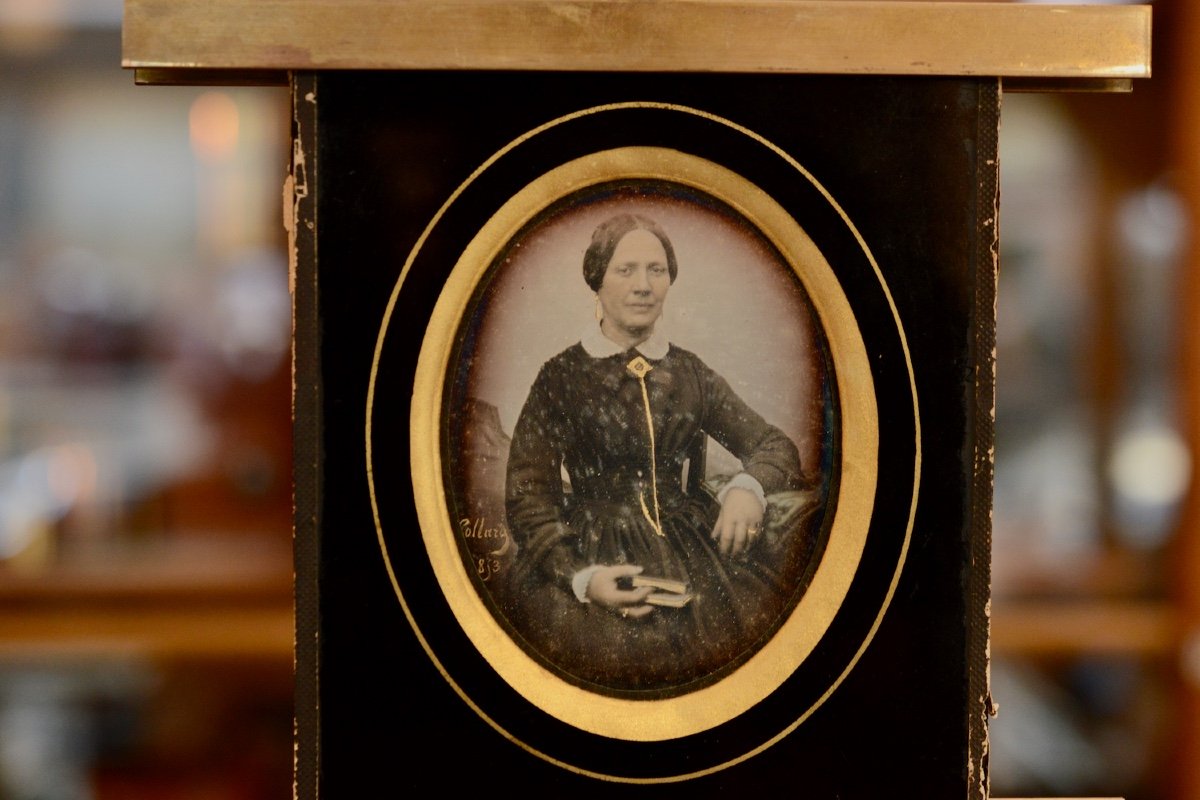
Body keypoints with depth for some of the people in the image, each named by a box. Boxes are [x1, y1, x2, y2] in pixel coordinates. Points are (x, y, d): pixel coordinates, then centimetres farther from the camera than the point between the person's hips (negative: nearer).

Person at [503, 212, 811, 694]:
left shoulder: (690, 374, 15)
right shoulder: (562, 377, 5)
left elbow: (776, 446, 14)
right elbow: (528, 495, 1)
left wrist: (750, 486, -11)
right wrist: (582, 578, -16)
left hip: (693, 545, 4)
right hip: (592, 550, -4)